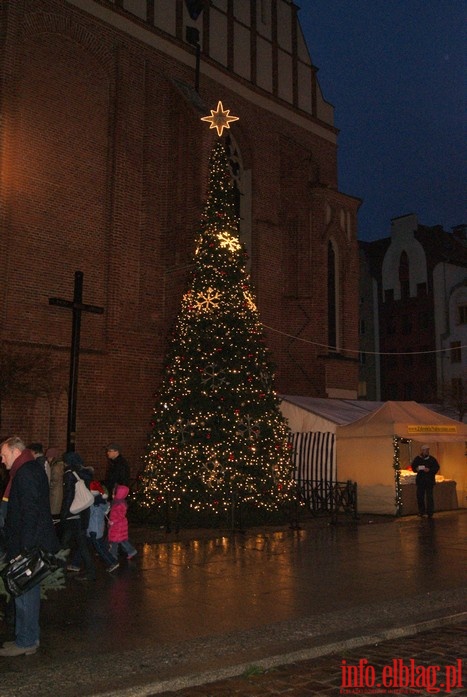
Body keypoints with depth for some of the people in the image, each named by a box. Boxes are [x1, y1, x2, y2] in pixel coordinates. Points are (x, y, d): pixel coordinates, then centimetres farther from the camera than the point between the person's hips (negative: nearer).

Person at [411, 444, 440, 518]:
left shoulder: (432, 459, -2)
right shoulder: (417, 459, 6)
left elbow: (437, 467, -3)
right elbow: (413, 466, 15)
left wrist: (429, 470, -18)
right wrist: (416, 469, -7)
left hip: (429, 480, -3)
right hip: (420, 480, 3)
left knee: (429, 497, -4)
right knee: (419, 496, 6)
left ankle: (430, 512, 3)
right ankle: (421, 511, 19)